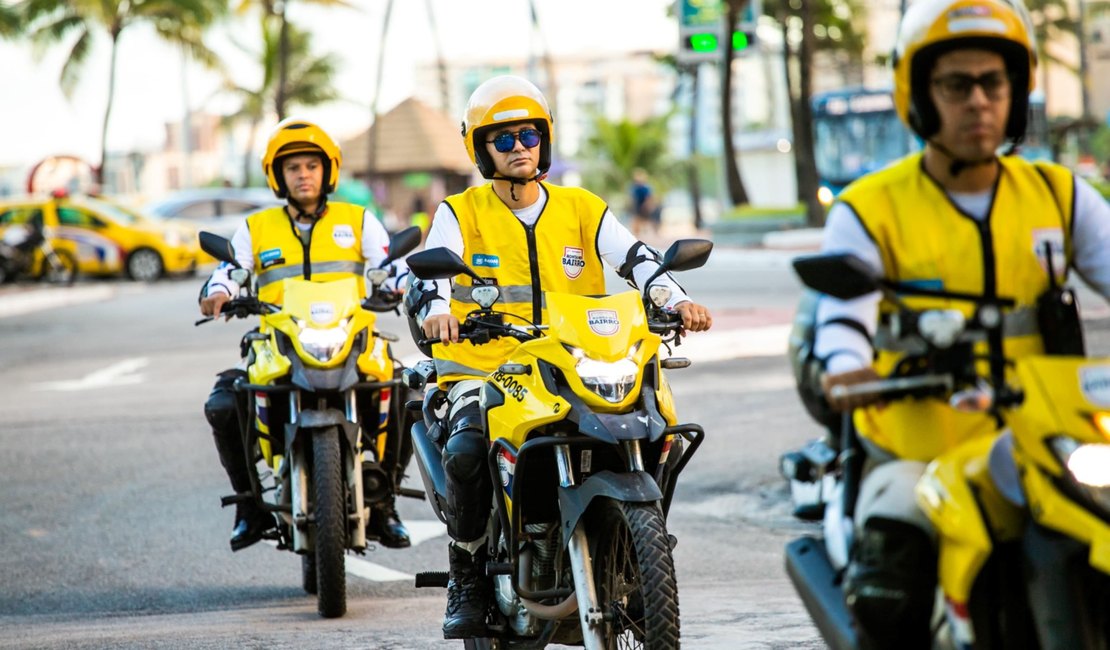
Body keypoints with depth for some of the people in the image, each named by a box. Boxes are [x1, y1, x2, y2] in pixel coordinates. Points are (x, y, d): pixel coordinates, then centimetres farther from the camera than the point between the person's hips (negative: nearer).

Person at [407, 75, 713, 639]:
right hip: (484, 372, -2)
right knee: (466, 454, -32)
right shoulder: (461, 213, 8)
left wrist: (676, 301, -18)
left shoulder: (582, 209, 13)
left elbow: (636, 259, 2)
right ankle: (467, 578, -10)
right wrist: (436, 309, -32)